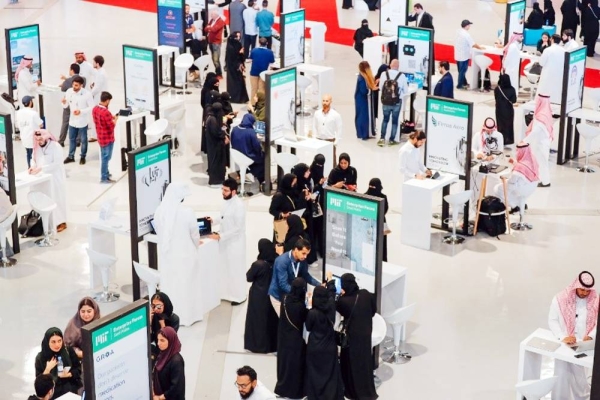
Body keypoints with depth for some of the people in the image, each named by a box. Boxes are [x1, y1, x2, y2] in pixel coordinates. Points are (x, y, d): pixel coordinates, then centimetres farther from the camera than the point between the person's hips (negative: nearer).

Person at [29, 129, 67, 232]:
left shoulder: (56, 146, -17)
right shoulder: (37, 147, 4)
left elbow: (56, 164, -23)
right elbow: (34, 159, 9)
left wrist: (41, 168, -29)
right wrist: (33, 166, -14)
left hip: (55, 177, -6)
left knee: (56, 198, -1)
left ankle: (61, 222, 6)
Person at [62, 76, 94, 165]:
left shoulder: (87, 94, -20)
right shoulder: (69, 92, -8)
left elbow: (92, 107, -16)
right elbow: (65, 106, 2)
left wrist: (81, 111, -26)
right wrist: (64, 103, -22)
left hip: (82, 122, -4)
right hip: (72, 121, 4)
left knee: (83, 140, 13)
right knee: (71, 139, 17)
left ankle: (83, 157, 30)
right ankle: (71, 156, 33)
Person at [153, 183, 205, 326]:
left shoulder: (159, 211, -10)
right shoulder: (187, 212, -21)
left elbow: (158, 232, 4)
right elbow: (195, 234, -8)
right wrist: (195, 247, 13)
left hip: (166, 255, 4)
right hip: (185, 255, -4)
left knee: (169, 285, 16)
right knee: (187, 285, 12)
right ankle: (187, 315, 23)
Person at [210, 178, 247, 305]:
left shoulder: (239, 205, -23)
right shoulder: (226, 201, 3)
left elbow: (238, 228, -24)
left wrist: (220, 236, -23)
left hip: (235, 242, -8)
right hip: (225, 241, 8)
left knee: (236, 269, 5)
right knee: (225, 268, 16)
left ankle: (239, 296, 19)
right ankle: (228, 293, 29)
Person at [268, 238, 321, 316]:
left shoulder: (302, 260, -11)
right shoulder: (282, 261, -30)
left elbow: (305, 275, 5)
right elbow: (283, 284, -32)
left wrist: (319, 284, -9)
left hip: (290, 294, 6)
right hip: (278, 295, -6)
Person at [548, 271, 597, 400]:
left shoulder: (595, 301, -2)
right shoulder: (560, 299, -8)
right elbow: (552, 320, -7)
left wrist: (590, 337, -20)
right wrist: (563, 337, -20)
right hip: (564, 344, -1)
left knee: (579, 376, 9)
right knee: (562, 376, 2)